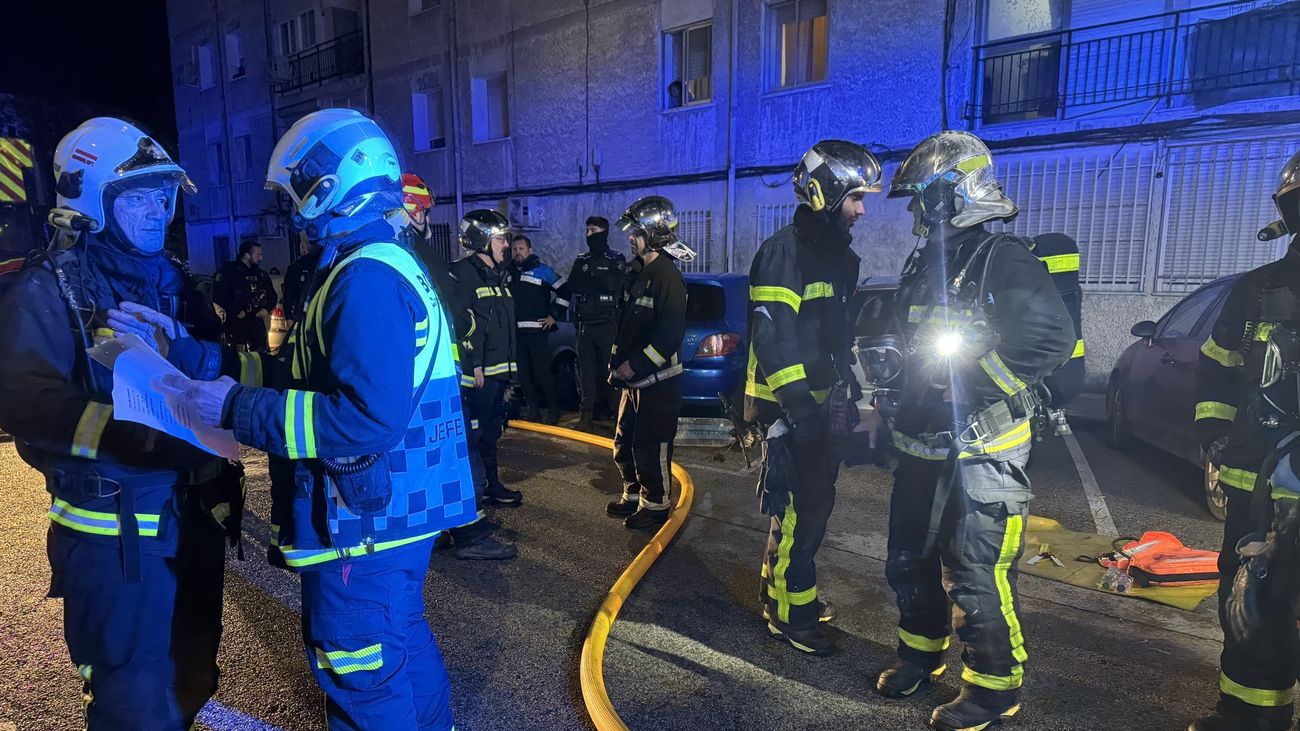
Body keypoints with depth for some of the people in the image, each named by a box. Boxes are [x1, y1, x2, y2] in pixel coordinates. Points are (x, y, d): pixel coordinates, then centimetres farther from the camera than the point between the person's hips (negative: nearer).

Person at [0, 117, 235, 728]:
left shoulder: (171, 279, 12)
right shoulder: (50, 288, -8)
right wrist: (140, 433, -34)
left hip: (194, 510, 6)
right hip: (113, 526, -6)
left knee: (191, 677, 21)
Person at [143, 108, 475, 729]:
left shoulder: (367, 278, -22)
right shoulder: (385, 262, 11)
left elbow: (367, 418, -31)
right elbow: (309, 376, 11)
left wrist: (235, 409, -22)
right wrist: (183, 349, 9)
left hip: (367, 520, -10)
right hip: (393, 509, 10)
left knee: (361, 676, 8)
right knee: (402, 638, 26)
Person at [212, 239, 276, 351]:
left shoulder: (261, 275, 15)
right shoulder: (229, 271, -3)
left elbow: (272, 295, 24)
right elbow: (217, 295, -11)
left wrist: (267, 309, 4)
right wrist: (236, 311, -16)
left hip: (257, 322, 5)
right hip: (236, 321, -5)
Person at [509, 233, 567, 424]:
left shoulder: (542, 270, -1)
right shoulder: (508, 273, 15)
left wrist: (554, 316, -4)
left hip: (537, 331, -5)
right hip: (515, 332, 5)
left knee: (542, 371, -7)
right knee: (523, 373, 7)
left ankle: (553, 408, 6)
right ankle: (533, 407, 18)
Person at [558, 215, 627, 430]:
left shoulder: (616, 260, 3)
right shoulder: (581, 261, 17)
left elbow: (614, 285, -12)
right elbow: (569, 288, 15)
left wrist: (586, 281, -8)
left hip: (608, 324, -4)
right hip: (585, 324, 4)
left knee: (611, 367, -7)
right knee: (586, 368, 2)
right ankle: (587, 413, 6)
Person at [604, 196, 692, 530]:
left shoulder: (667, 276, -15)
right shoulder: (643, 274, 16)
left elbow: (670, 334, -23)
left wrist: (634, 365, -21)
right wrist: (619, 362, 10)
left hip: (657, 380, -10)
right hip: (633, 378, 10)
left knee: (652, 447, -1)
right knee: (624, 442, 17)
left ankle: (656, 505, 14)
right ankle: (634, 495, 32)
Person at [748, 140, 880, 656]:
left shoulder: (837, 256, 15)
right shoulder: (783, 253, -16)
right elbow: (774, 341, -23)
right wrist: (800, 410, -27)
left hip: (821, 405, 9)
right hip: (791, 409, -9)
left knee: (813, 505, 17)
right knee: (797, 511, -2)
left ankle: (782, 589, 34)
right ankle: (789, 614, 13)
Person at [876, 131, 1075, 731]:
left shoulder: (1003, 261, -13)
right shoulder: (924, 265, 13)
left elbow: (1052, 338, -22)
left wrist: (973, 382, -21)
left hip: (981, 450, -8)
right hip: (923, 444, 8)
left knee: (978, 578, 0)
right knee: (908, 561, 18)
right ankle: (922, 652, 38)